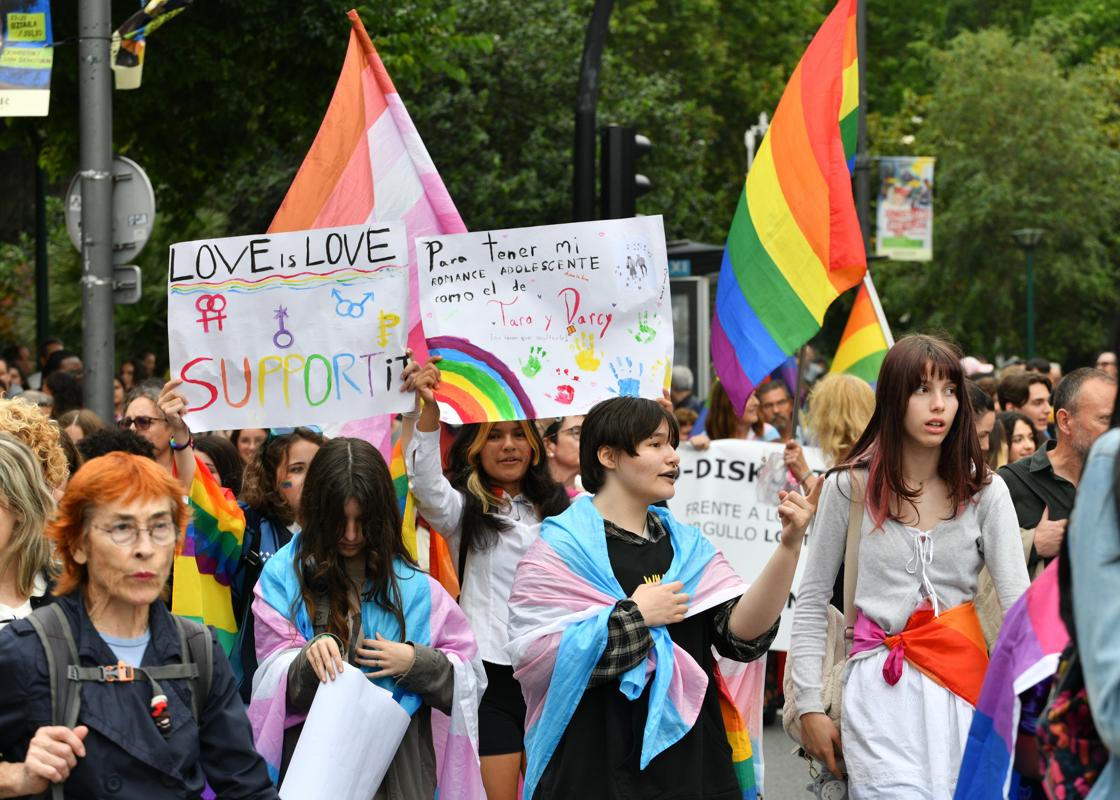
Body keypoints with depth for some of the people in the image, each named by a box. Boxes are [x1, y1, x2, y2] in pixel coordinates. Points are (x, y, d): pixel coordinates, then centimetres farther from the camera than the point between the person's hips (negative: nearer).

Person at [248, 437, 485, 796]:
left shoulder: (411, 585, 2)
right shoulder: (284, 575, -1)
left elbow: (469, 678, 4)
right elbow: (274, 680, -6)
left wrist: (415, 662, -13)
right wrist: (311, 659, -26)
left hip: (399, 767, 1)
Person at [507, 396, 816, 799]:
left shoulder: (688, 546, 9)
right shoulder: (559, 550, -6)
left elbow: (743, 636, -4)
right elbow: (535, 656, -18)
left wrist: (789, 547, -15)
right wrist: (634, 616, -14)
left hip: (693, 763, 5)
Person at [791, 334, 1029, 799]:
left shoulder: (984, 491, 4)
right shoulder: (851, 486, 2)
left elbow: (1018, 603, -3)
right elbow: (811, 603, 7)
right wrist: (809, 705, 1)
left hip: (962, 689, 2)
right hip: (879, 689, -2)